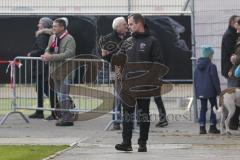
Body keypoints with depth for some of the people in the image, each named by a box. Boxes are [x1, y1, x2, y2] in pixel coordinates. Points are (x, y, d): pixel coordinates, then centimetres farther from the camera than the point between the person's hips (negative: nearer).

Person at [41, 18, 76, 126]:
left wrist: (51, 57, -26)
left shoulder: (69, 39, -11)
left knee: (64, 96, -8)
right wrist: (46, 54, -6)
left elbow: (68, 54, -22)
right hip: (56, 71, 8)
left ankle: (67, 119, -4)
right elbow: (48, 50, 20)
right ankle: (64, 117, 22)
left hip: (65, 71, -8)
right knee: (60, 96, 14)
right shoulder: (52, 38, 13)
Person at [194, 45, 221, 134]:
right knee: (213, 107, 5)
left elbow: (195, 80, 13)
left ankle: (202, 127, 6)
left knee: (203, 108, 10)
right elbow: (215, 80, -12)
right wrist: (218, 91, -4)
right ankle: (212, 126, 2)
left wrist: (197, 91, 20)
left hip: (200, 92, 6)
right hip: (210, 92, -6)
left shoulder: (197, 67, 7)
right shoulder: (211, 66, -12)